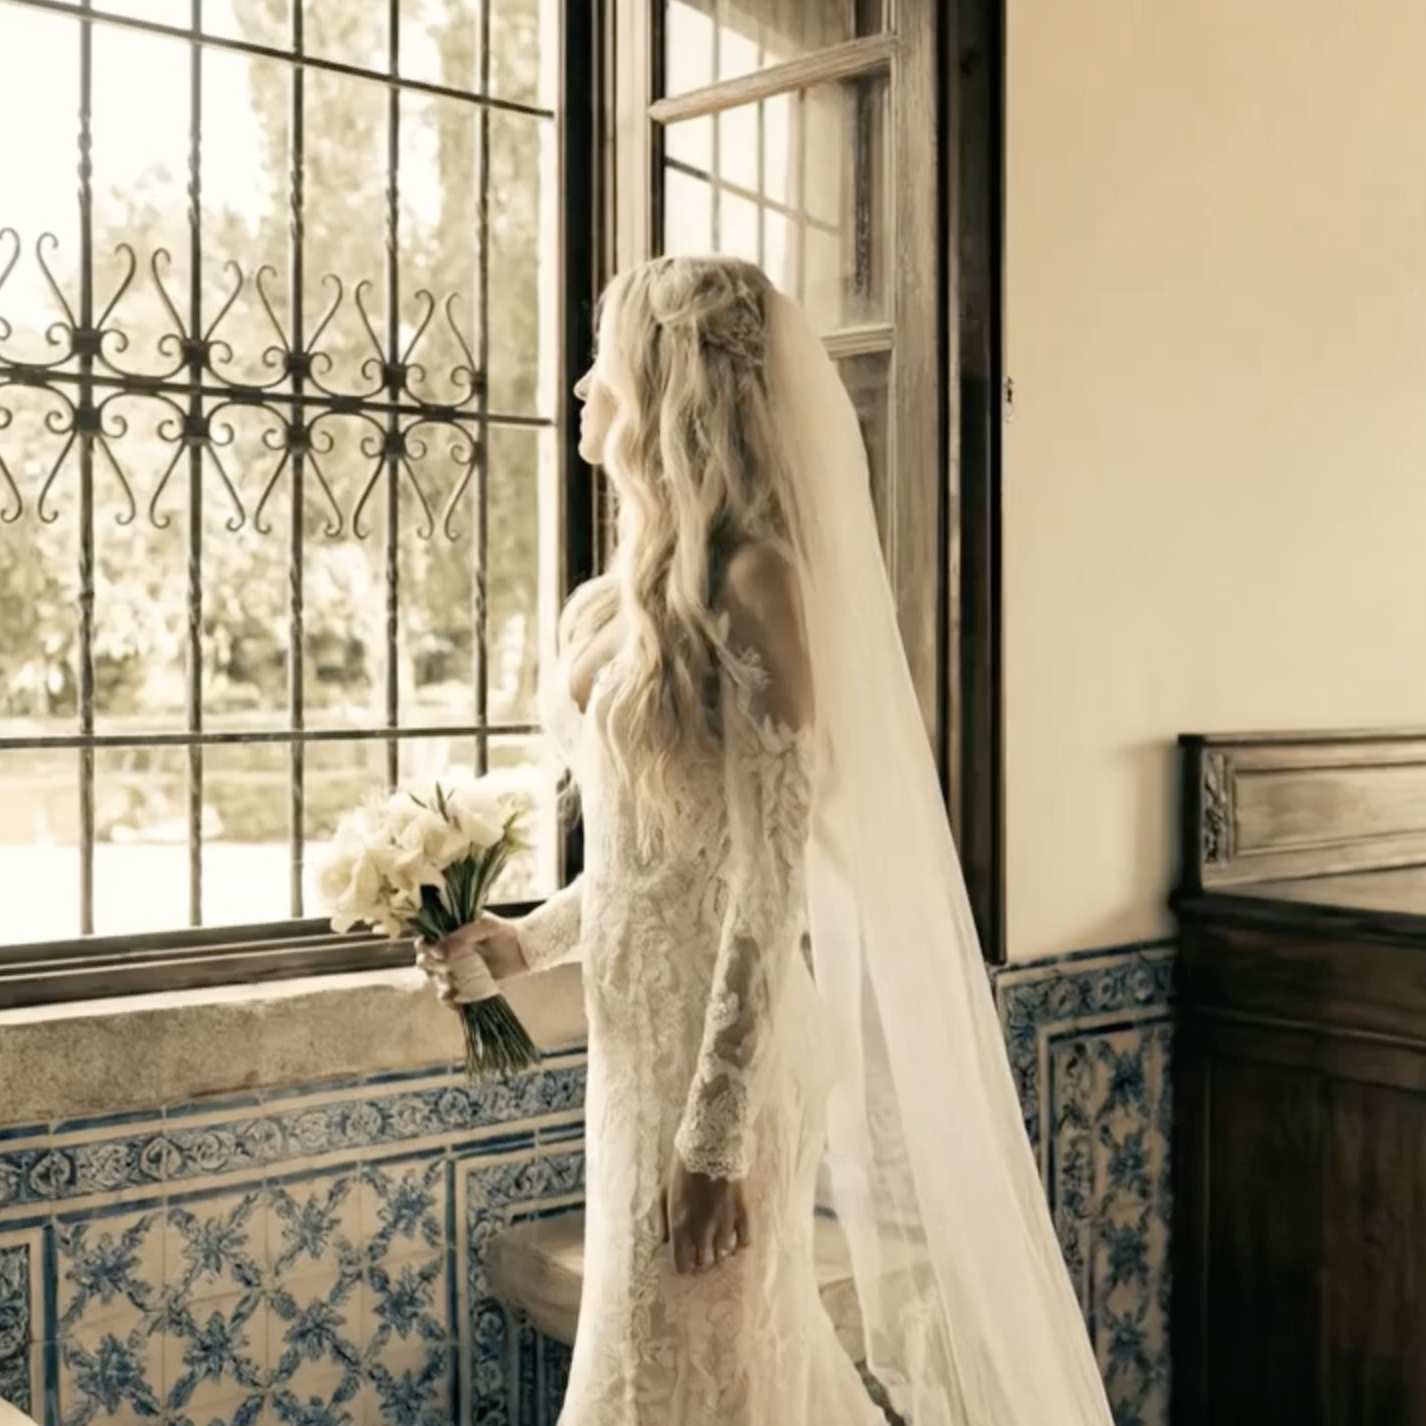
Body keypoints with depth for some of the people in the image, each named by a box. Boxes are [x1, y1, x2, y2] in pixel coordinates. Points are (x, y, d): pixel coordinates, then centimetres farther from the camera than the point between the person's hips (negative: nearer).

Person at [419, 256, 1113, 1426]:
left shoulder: (751, 579, -16)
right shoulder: (646, 586, 9)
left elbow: (773, 869, -20)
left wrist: (717, 1132, -21)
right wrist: (527, 942, 6)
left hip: (719, 1044, -8)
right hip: (642, 1034, 8)